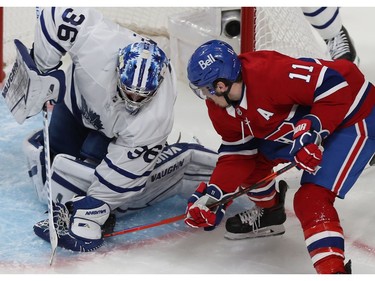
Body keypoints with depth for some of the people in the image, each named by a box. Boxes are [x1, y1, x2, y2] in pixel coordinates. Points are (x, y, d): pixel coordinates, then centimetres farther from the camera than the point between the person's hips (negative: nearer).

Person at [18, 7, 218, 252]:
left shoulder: (156, 117, -38)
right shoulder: (97, 43, -40)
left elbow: (123, 172, -32)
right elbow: (60, 14, -27)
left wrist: (91, 211, -31)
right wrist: (43, 68, -18)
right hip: (79, 97, 3)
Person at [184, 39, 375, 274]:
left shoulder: (271, 72, -34)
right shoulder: (220, 107, -5)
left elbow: (339, 82, -31)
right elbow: (237, 153, 4)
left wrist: (312, 131, -33)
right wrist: (213, 195, -4)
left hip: (352, 116, -9)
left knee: (312, 199, -20)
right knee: (254, 156, 14)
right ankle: (269, 213, 41)